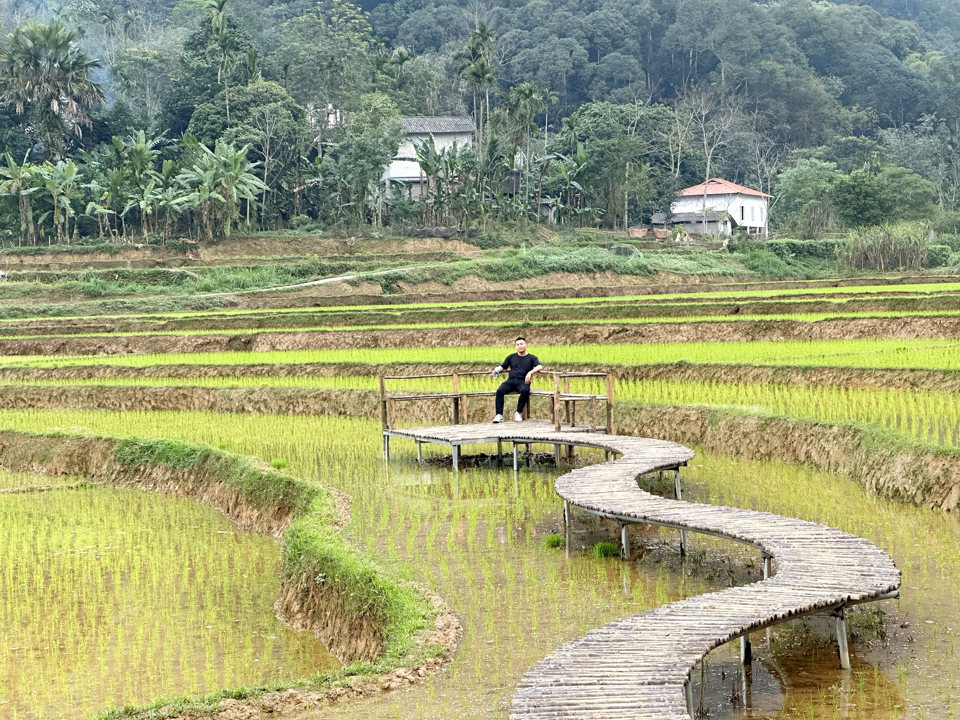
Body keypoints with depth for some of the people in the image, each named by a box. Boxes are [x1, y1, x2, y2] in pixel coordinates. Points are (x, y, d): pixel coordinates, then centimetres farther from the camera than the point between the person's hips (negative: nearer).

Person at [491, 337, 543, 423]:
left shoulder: (532, 358, 15)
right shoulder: (511, 357, 25)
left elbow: (539, 367, -2)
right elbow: (503, 366, 28)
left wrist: (530, 372, -21)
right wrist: (497, 370, 4)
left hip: (523, 381, -2)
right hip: (511, 380, 3)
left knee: (525, 391, -39)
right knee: (500, 390, -29)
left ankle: (518, 413, -24)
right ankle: (499, 415, -30)